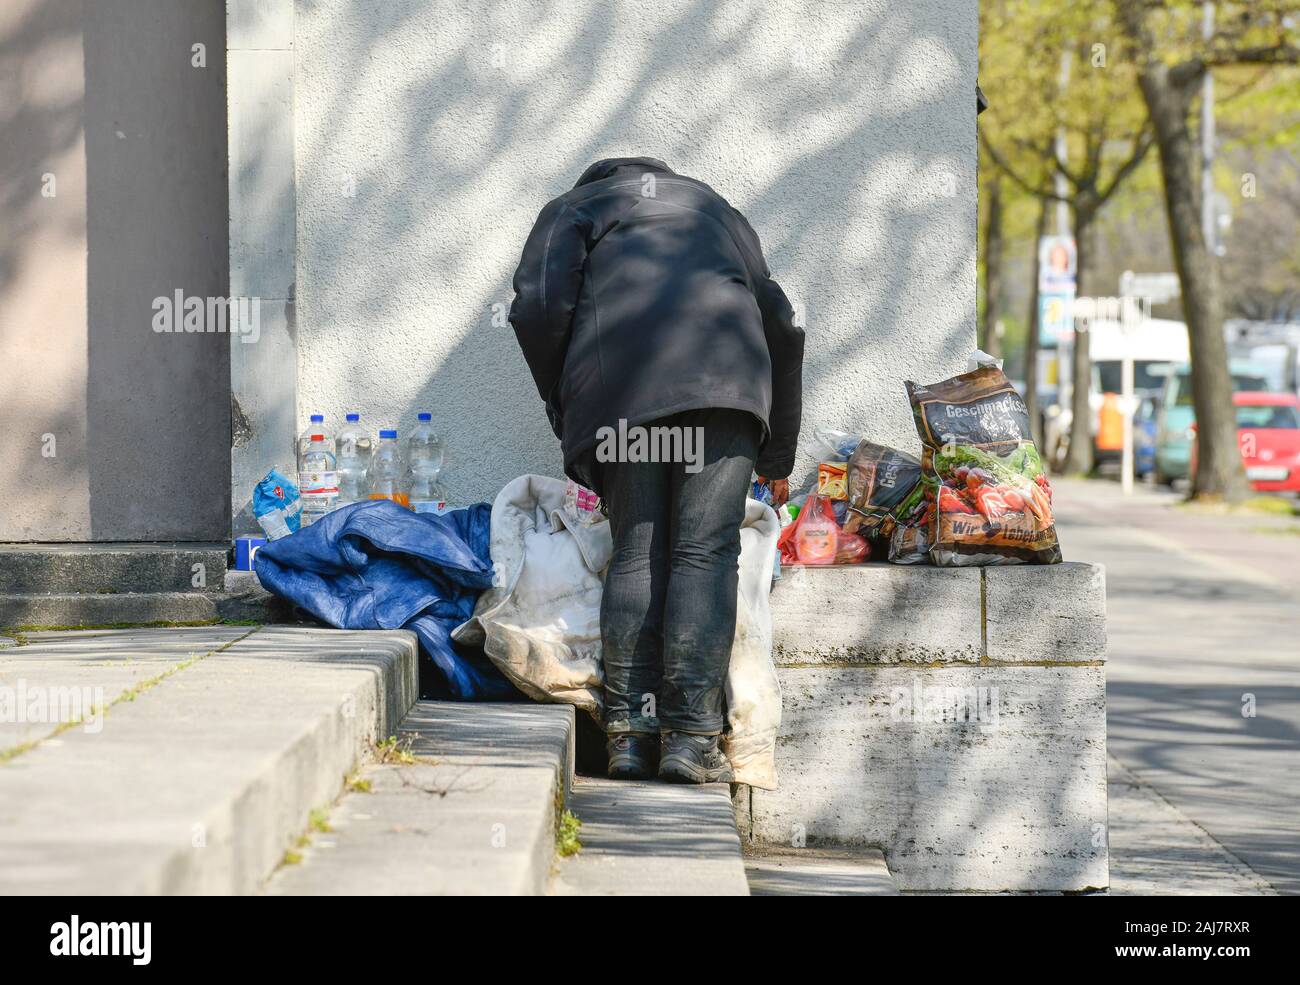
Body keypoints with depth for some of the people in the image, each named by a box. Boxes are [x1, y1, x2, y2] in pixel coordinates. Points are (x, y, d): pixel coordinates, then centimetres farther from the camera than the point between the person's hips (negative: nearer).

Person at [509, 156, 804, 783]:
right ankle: (691, 737, -10)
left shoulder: (572, 209, 27)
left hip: (619, 383, -1)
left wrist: (564, 411, 18)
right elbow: (780, 322, 33)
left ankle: (630, 732, -3)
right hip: (724, 375, 1)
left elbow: (538, 309, 6)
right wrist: (777, 454, 39)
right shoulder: (711, 205, 36)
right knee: (705, 554, -2)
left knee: (636, 553, 5)